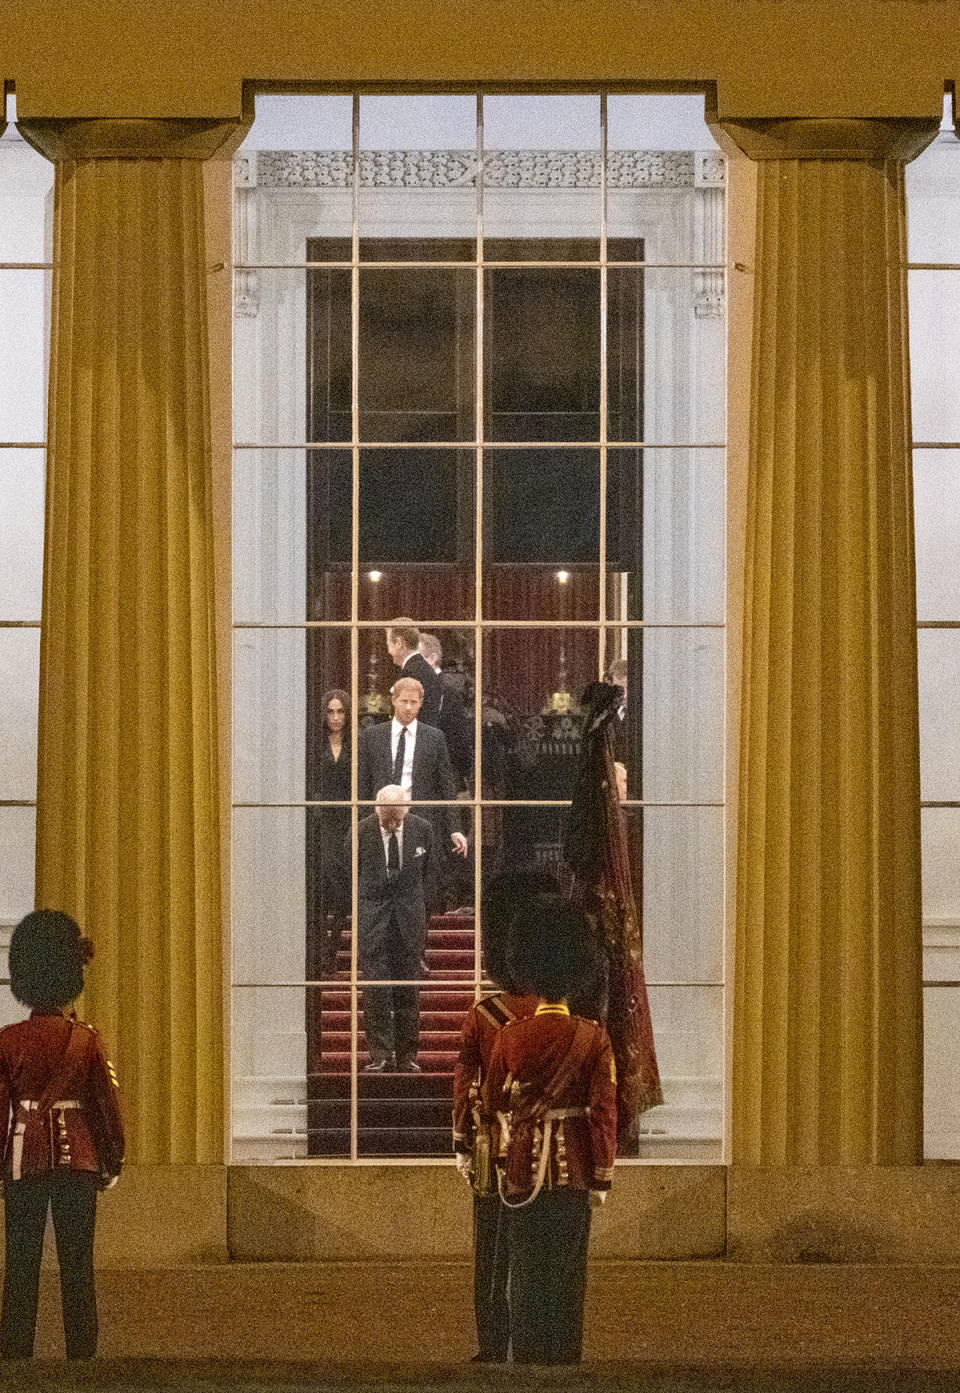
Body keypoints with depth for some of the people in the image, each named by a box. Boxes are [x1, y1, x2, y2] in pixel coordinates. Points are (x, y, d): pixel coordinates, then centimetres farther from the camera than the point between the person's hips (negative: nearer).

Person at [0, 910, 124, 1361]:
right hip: (79, 1161, 1)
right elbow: (108, 1103, -1)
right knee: (77, 1268, 5)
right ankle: (82, 1357, 5)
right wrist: (112, 1162, 10)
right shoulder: (86, 1039, -3)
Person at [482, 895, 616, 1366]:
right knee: (569, 1267, 5)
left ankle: (526, 1352, 7)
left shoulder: (510, 1037, -4)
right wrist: (602, 1177, -1)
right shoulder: (593, 1038, -6)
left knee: (526, 1265, 7)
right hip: (574, 1165, 0)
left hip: (523, 1164, 1)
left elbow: (492, 1103, 8)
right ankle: (565, 1353, 4)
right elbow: (604, 1111, -7)